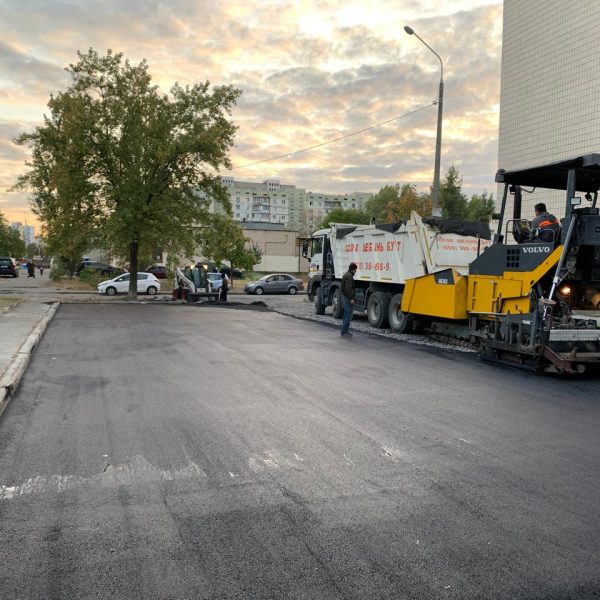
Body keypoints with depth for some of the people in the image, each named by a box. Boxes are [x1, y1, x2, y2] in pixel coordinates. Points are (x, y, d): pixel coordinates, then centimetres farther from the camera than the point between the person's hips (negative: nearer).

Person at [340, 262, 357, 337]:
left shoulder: (346, 274, 16)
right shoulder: (349, 275, -16)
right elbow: (348, 288, -24)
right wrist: (351, 298, -23)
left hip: (344, 297, 11)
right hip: (348, 298, -11)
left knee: (346, 315, 15)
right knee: (349, 316, -8)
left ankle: (344, 331, 20)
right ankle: (344, 332, -7)